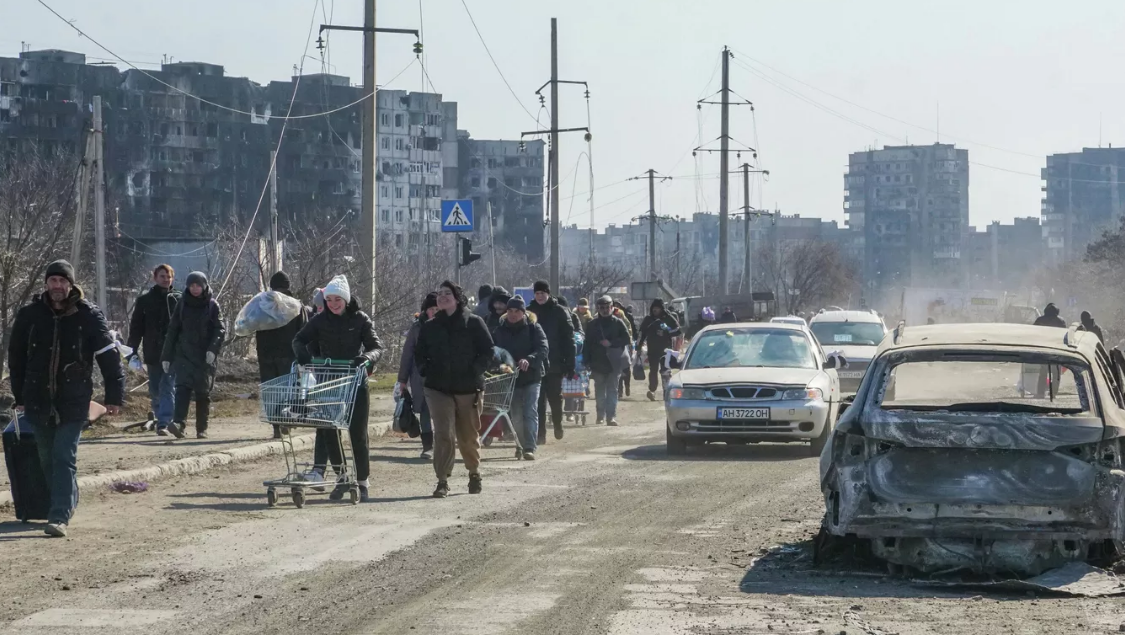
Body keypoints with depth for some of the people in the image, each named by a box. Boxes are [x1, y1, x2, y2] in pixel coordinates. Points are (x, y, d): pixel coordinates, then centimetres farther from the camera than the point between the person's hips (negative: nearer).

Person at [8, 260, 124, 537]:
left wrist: (114, 396, -5)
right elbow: (16, 356, 9)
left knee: (64, 458, -11)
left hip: (73, 402, -3)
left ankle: (60, 516, -12)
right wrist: (20, 396, 9)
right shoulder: (29, 315, 1)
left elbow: (109, 356, -3)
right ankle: (68, 502, 32)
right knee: (48, 459, 12)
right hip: (38, 401, 3)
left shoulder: (89, 316, -6)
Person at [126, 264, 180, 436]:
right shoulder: (144, 300, 6)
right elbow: (136, 327, 6)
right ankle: (160, 419, 25)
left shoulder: (178, 300, 3)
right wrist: (132, 350, -2)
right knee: (155, 391, 11)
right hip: (152, 353, 2)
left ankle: (164, 423, -17)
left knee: (168, 388, -12)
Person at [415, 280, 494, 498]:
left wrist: (474, 373, -10)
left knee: (468, 437, 10)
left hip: (468, 389, -1)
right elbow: (419, 354, 17)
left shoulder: (474, 323, -1)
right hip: (439, 389, 1)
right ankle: (443, 481, -9)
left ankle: (474, 473, 32)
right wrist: (427, 372, 3)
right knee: (443, 434, -12)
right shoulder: (430, 327, 9)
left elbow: (487, 352, -1)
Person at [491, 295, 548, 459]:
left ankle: (530, 448, -15)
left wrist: (529, 360, -33)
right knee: (516, 415, 8)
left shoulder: (534, 328, -4)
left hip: (531, 378, -4)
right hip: (511, 378, 4)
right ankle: (523, 445, 22)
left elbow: (543, 349, -16)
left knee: (530, 412, -11)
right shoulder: (500, 330, 7)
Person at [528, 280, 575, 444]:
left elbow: (569, 338, -4)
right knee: (539, 400, -1)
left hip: (555, 363, -1)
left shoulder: (559, 312, -3)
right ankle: (540, 434, 1)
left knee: (555, 397, 9)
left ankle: (557, 424, 33)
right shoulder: (530, 311, 4)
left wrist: (569, 363, -10)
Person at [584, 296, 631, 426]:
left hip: (614, 362, -2)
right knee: (600, 391, 9)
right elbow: (587, 343, 5)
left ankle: (611, 416, -8)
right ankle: (600, 415, 19)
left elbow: (626, 339, 0)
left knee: (612, 390, -5)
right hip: (598, 362, 2)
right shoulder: (593, 324, 7)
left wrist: (611, 343, -13)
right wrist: (587, 361, -3)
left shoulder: (618, 323, 3)